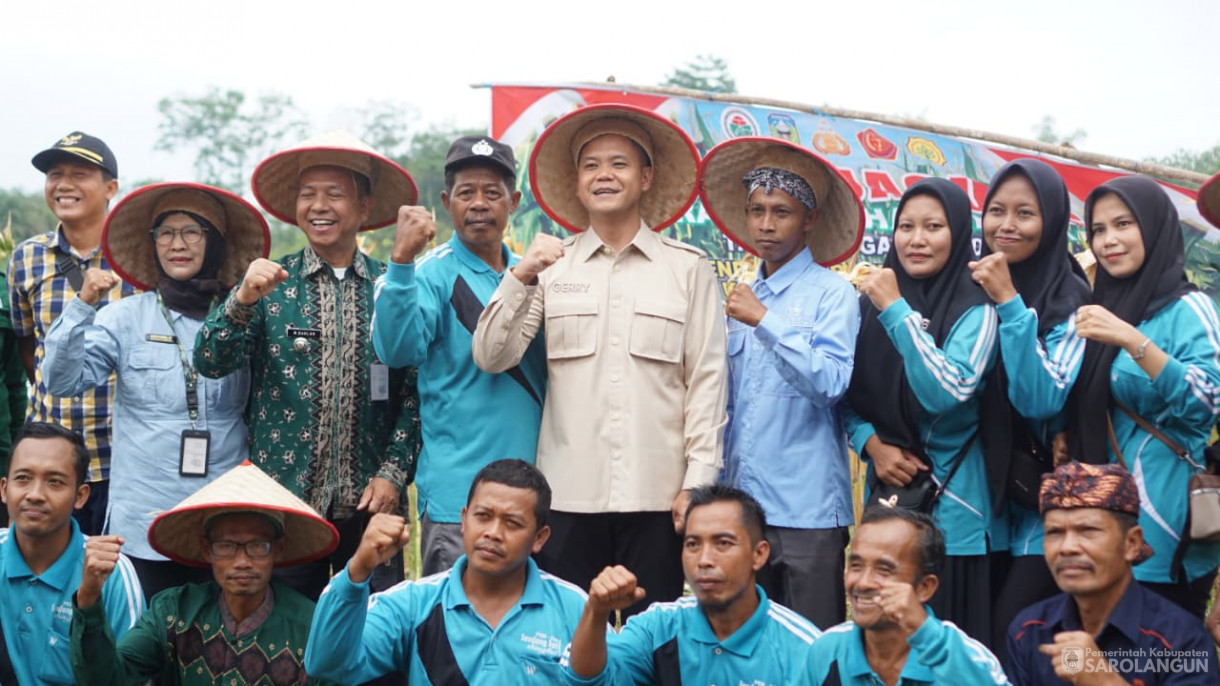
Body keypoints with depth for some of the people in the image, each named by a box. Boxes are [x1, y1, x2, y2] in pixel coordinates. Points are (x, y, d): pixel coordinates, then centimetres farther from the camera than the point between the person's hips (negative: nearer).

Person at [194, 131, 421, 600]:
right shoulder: (269, 284, 4)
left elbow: (414, 391, 4)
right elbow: (210, 364, -5)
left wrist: (394, 473, -5)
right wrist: (243, 300, -21)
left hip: (370, 503, 0)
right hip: (283, 499, 0)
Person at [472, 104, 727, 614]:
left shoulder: (688, 267, 6)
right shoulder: (551, 265, 9)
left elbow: (706, 379, 4)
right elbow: (491, 357, 2)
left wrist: (698, 481, -2)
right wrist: (521, 278, -11)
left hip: (656, 496, -1)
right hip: (569, 494, 1)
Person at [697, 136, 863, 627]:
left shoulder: (831, 293, -5)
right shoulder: (744, 297, 13)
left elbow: (831, 382, -18)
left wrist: (764, 321, -17)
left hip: (806, 507, -6)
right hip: (741, 503, 6)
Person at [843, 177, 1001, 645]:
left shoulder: (976, 309, -9)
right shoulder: (872, 303, 6)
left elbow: (948, 393, -22)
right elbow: (848, 396, 11)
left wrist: (897, 310, -20)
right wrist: (872, 444, -7)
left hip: (955, 506, -4)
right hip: (889, 496, 5)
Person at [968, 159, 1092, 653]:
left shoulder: (1069, 300, -11)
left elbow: (1041, 399, -23)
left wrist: (1010, 302, -25)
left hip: (1040, 503, -5)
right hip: (980, 493, 5)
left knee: (1010, 640, -11)